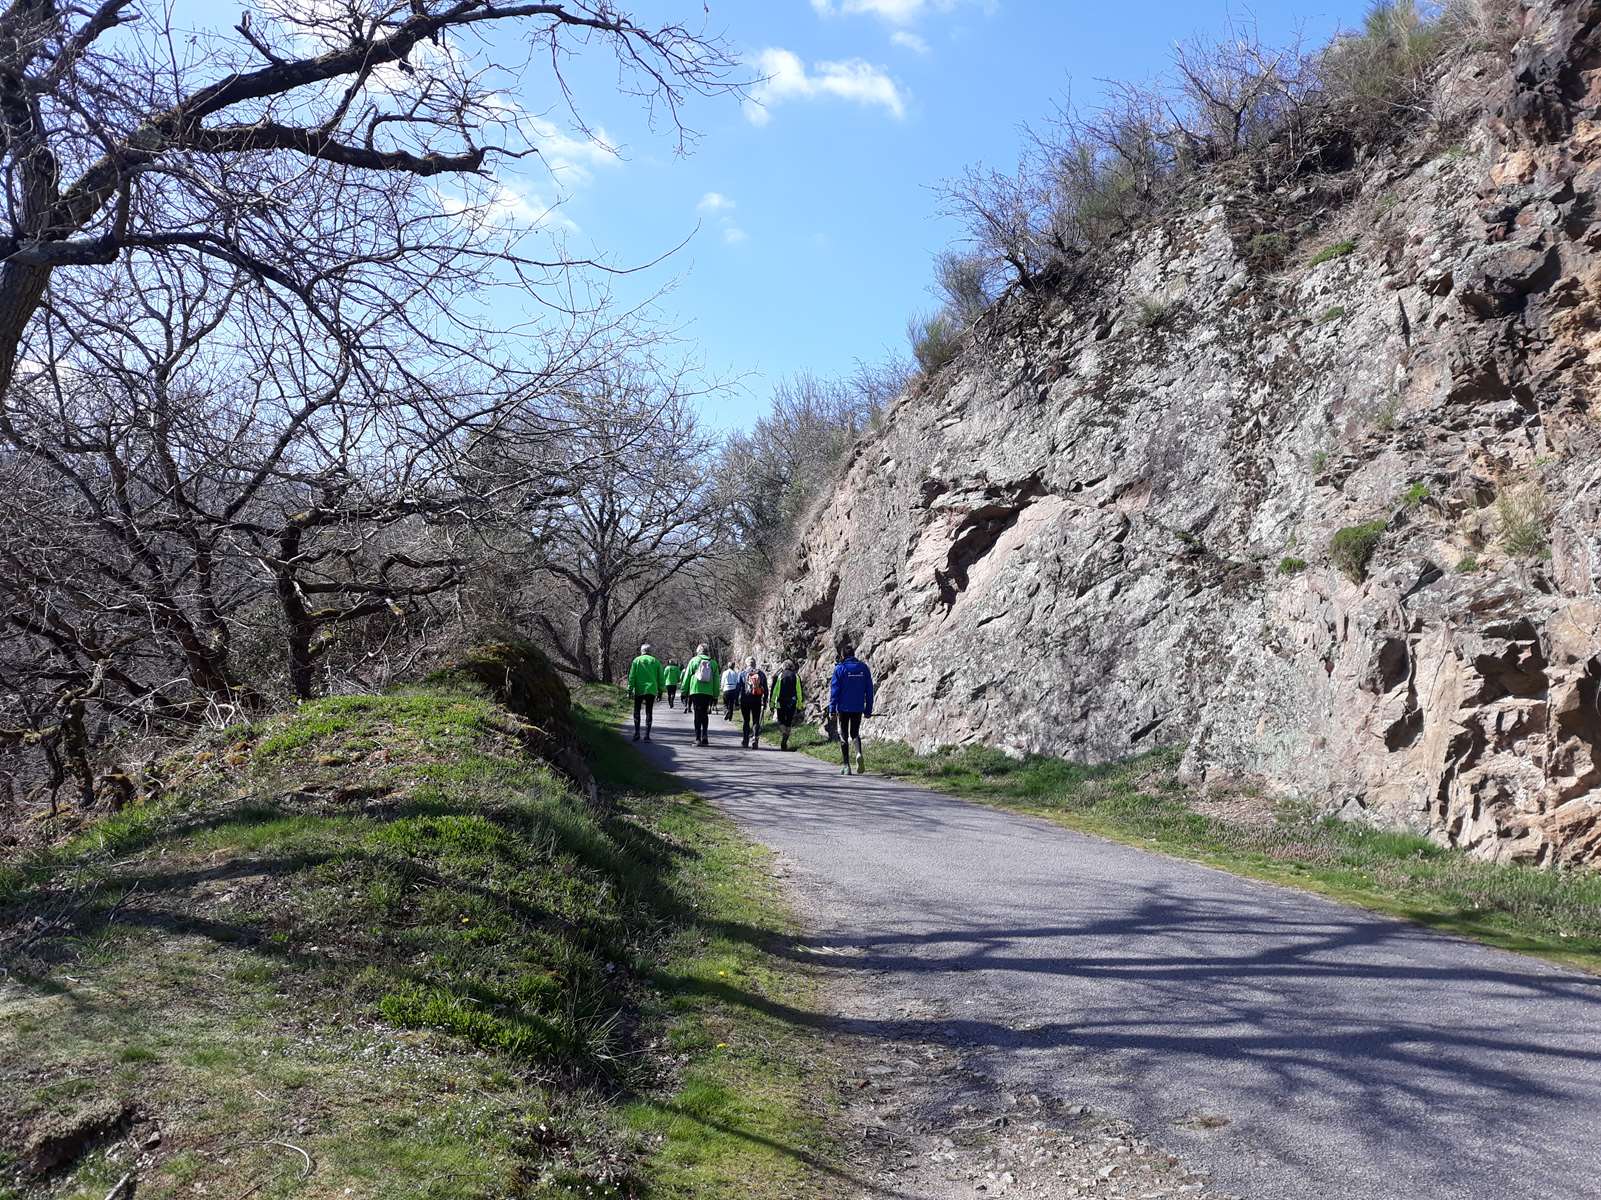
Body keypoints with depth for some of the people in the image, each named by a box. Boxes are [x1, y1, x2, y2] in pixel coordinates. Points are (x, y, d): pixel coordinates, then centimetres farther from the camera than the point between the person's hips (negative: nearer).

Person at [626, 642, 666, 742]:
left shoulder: (636, 661, 0)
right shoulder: (656, 661, 5)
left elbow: (632, 676, -3)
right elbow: (661, 677, 6)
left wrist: (630, 689, 0)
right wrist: (660, 690, 13)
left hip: (639, 690, -1)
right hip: (651, 690, 1)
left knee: (637, 711, 12)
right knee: (649, 712, 5)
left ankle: (637, 733, 5)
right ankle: (647, 735, 0)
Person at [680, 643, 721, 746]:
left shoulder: (693, 661, 2)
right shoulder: (713, 663, 8)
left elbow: (687, 678, 2)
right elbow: (716, 681, 9)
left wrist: (684, 693, 8)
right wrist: (715, 695, 14)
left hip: (695, 691, -2)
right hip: (708, 693, 2)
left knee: (697, 715, 1)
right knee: (705, 715, 16)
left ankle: (698, 739, -4)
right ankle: (705, 736, 6)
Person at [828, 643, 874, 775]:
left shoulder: (840, 668, -7)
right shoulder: (863, 667, 4)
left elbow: (834, 689, -8)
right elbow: (869, 690, 7)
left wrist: (832, 708, -4)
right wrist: (868, 709, 12)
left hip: (843, 708, -3)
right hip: (858, 708, 3)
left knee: (843, 736, 7)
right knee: (855, 733, 17)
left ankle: (846, 766, 4)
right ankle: (859, 753, -12)